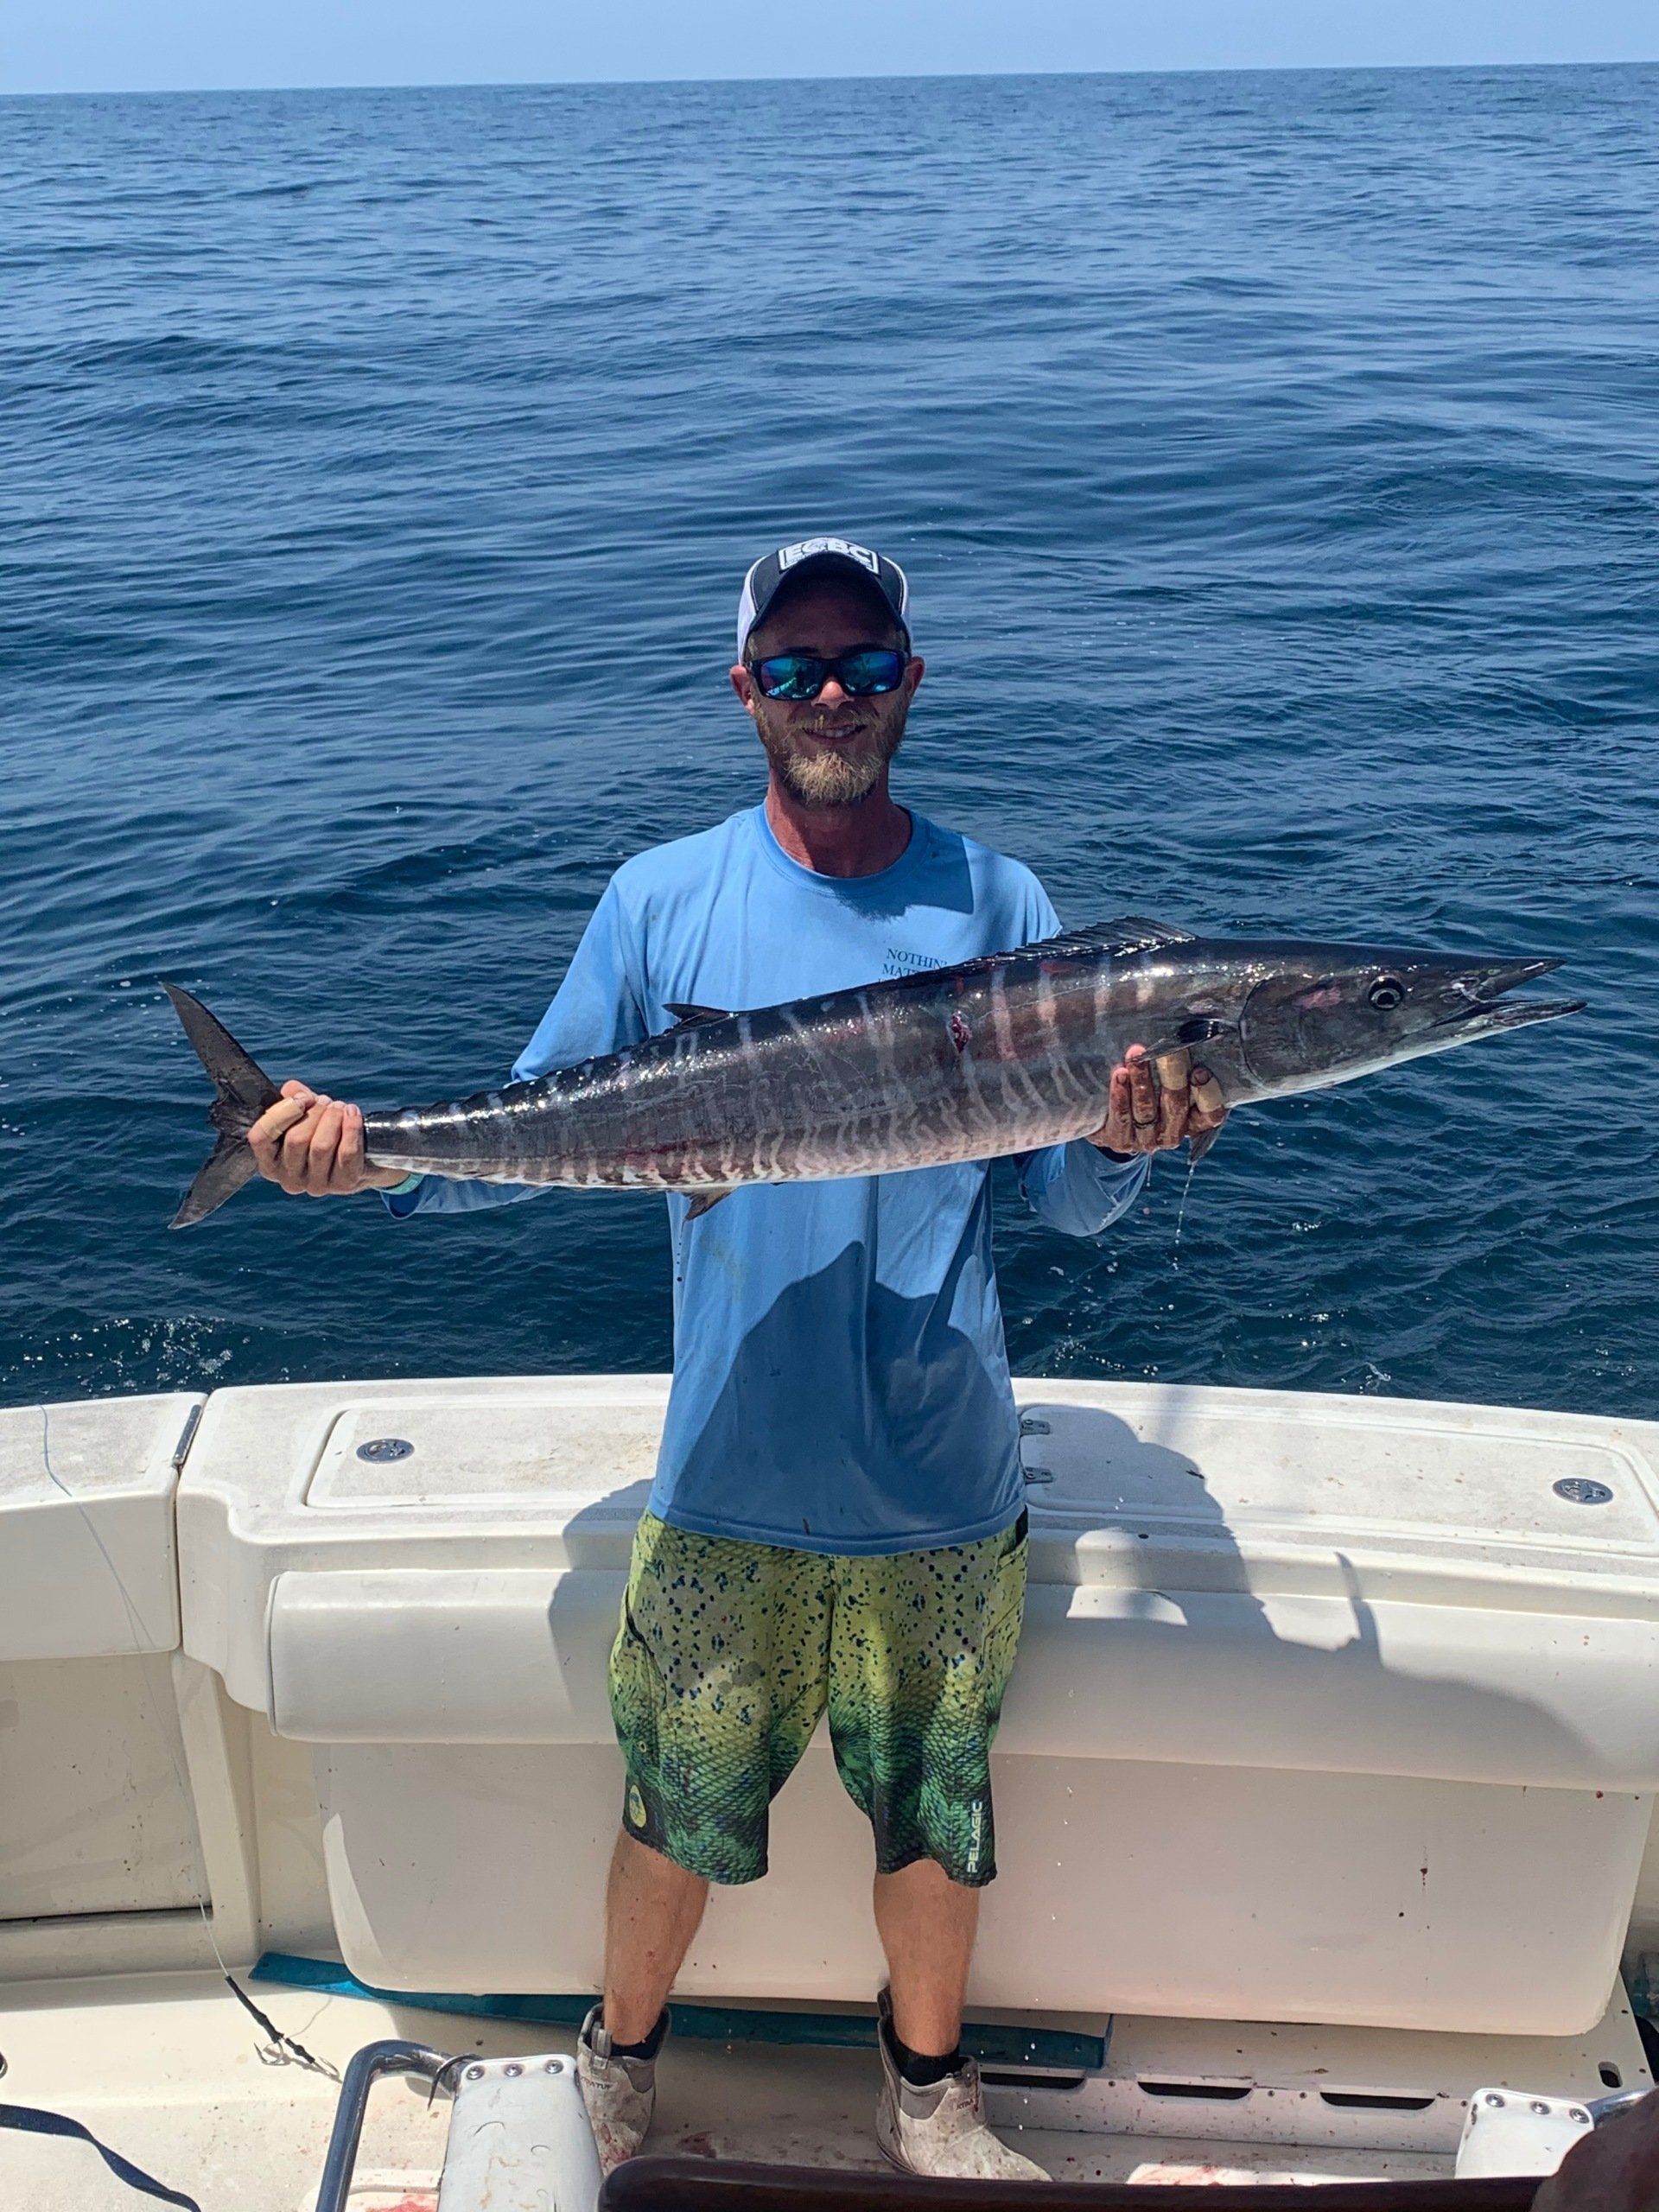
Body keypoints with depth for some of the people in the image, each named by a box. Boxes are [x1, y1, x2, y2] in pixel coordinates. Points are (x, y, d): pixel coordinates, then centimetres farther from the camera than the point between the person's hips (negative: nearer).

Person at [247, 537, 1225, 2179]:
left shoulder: (995, 906, -1)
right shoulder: (664, 901, -3)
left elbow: (1066, 1202, -2)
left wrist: (1128, 1143, -24)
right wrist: (363, 1156, -18)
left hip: (941, 1486, 1)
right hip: (731, 1475, -1)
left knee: (936, 1806, 17)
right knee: (679, 1809, 14)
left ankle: (927, 2090, 44)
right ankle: (621, 2056, 45)